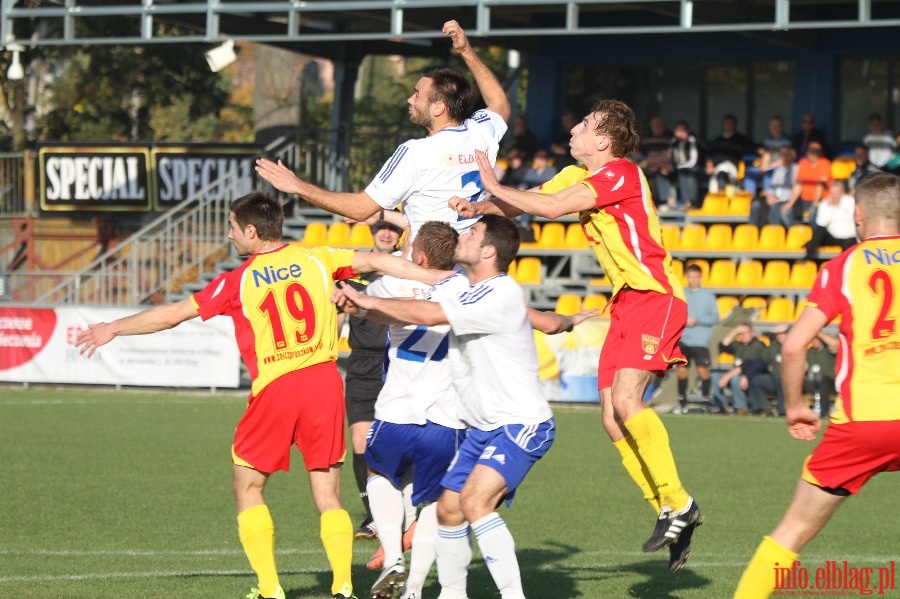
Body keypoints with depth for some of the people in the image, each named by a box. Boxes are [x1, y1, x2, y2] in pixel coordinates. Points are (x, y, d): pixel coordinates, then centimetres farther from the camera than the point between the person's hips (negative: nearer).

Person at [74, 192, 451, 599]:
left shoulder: (238, 281, 0)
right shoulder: (316, 259, 6)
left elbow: (174, 314, 5)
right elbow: (375, 261, 4)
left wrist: (113, 329, 15)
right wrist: (435, 277, 9)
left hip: (274, 388, -3)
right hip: (323, 381, 3)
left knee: (247, 486, 13)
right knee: (328, 495, 9)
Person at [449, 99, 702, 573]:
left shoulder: (621, 173, -15)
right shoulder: (577, 176, 13)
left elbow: (552, 207, -22)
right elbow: (524, 203, 12)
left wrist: (496, 188, -11)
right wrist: (479, 208, -8)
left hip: (655, 298, -9)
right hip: (625, 302, 9)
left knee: (626, 400, -23)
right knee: (612, 420, 2)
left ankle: (678, 503, -14)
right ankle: (670, 516, 8)